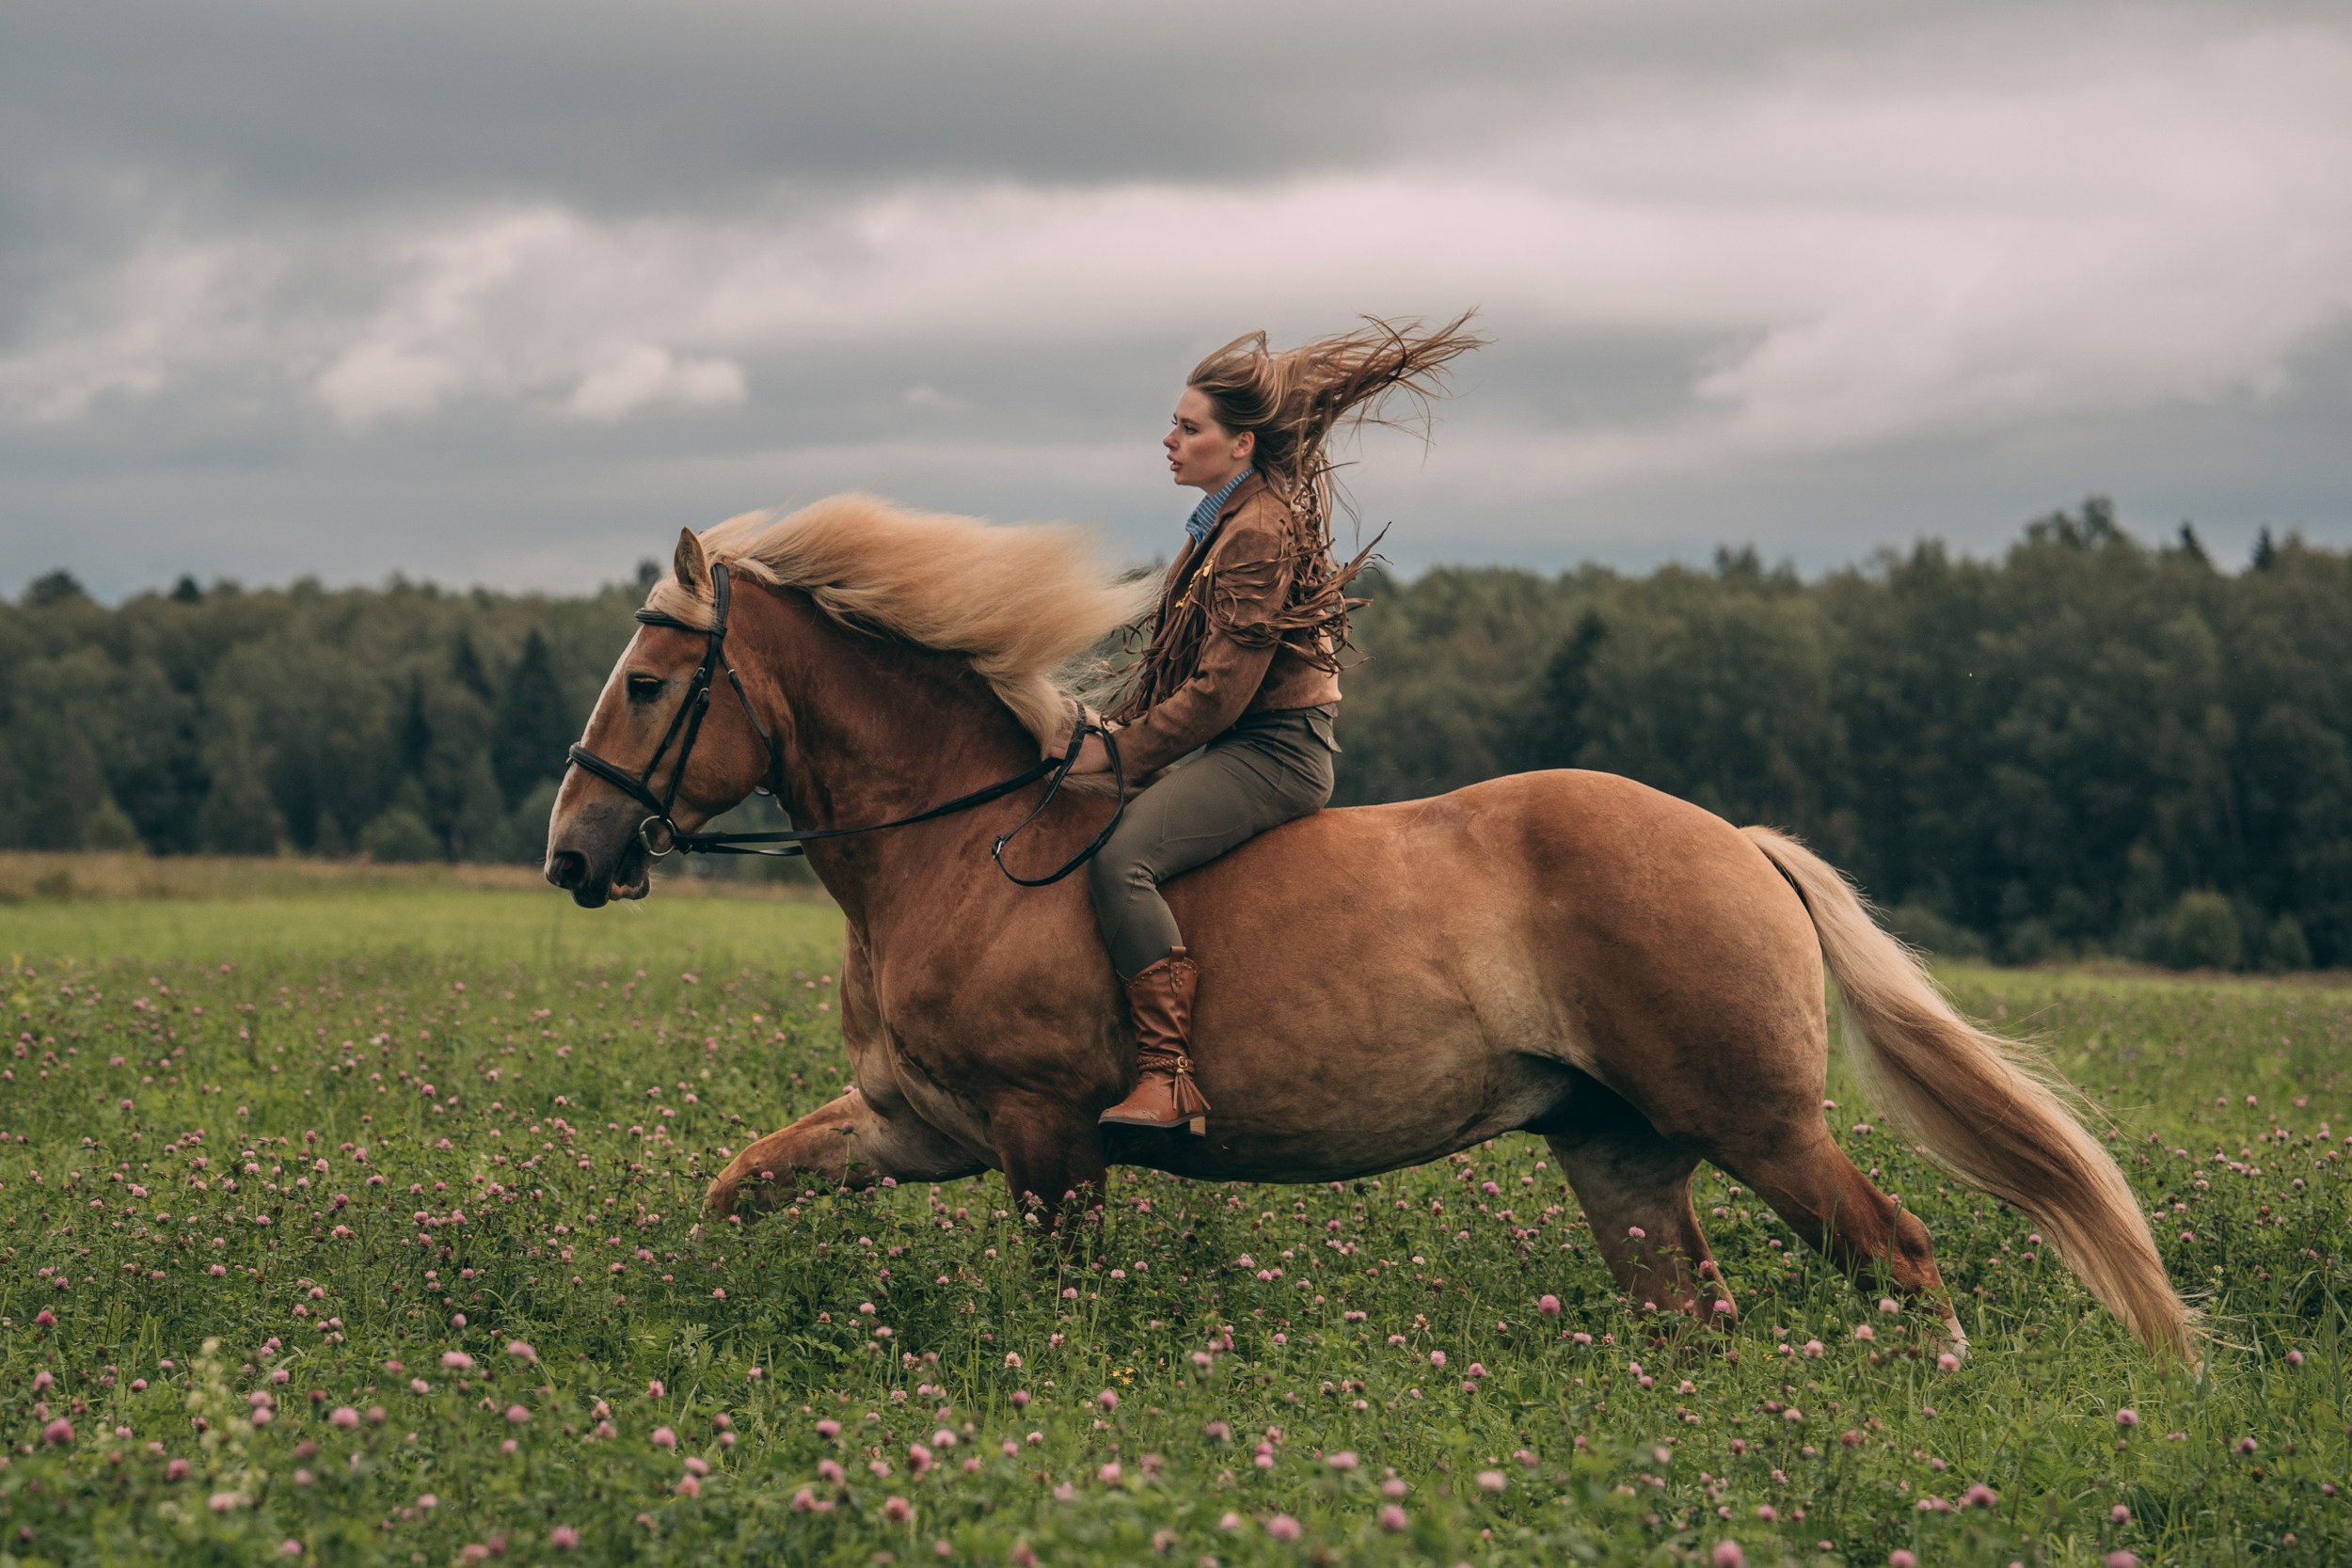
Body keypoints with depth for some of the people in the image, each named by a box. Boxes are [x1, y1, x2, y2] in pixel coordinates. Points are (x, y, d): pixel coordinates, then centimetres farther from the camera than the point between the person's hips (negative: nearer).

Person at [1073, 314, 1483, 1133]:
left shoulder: (1260, 534, -17)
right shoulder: (1224, 521, 16)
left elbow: (1220, 689, -21)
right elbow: (1171, 659, 21)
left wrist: (1120, 750, -14)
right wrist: (1114, 725, 8)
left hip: (1274, 750, -11)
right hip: (1243, 746, 11)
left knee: (1120, 859, -27)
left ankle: (1171, 1078, -31)